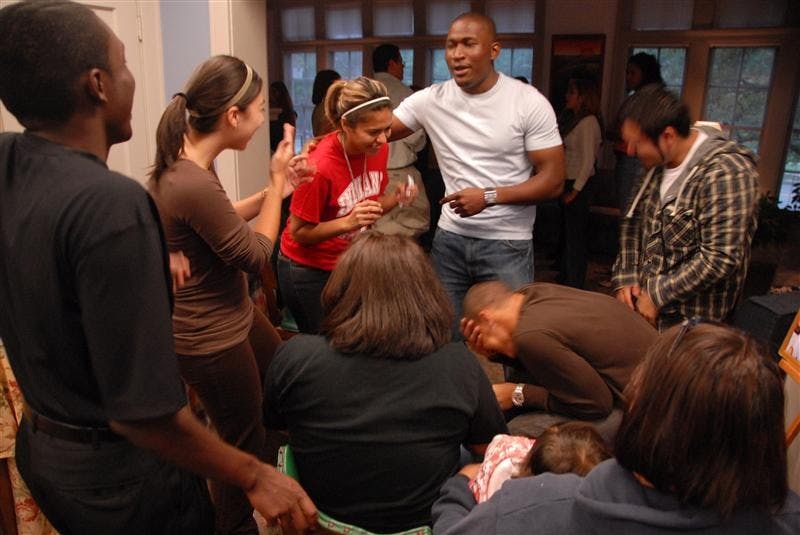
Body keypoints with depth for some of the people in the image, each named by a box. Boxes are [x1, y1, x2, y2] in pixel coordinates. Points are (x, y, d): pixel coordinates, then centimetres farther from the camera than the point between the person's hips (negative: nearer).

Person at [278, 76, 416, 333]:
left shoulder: (378, 149, -9)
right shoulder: (320, 166, -29)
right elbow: (299, 233, -18)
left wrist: (395, 198, -15)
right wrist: (348, 222, -32)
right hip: (308, 272, -5)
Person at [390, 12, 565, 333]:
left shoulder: (529, 103, -9)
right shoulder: (431, 100, 0)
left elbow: (553, 180, -10)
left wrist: (489, 196, -20)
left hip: (507, 243, -3)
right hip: (449, 238, 3)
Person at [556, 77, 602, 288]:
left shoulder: (588, 122, -15)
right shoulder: (571, 118, 9)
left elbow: (588, 161, -17)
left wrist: (575, 190, -15)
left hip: (578, 185, -9)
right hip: (568, 182, 9)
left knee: (575, 233, 1)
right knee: (566, 230, 18)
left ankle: (574, 283, 12)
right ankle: (564, 277, 33)